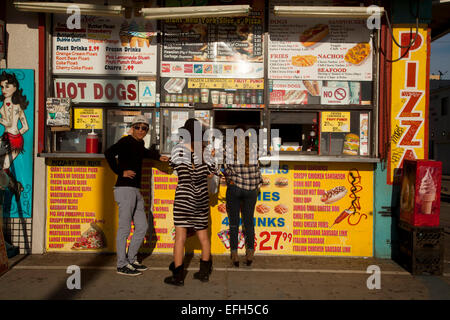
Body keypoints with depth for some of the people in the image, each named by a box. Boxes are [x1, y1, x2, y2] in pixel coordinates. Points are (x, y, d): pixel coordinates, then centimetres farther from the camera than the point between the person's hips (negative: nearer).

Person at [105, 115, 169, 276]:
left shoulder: (139, 143, 17)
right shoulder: (126, 141, -8)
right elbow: (109, 153, -24)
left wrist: (158, 157, 31)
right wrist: (121, 172, -19)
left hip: (135, 190, 9)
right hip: (125, 189, -9)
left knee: (142, 226, 13)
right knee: (125, 228, -3)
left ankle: (131, 260, 26)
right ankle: (122, 265, 8)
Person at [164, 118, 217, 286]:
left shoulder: (179, 148, -7)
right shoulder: (205, 151, 2)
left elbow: (173, 164, 11)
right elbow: (210, 174, 9)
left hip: (184, 195, -4)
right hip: (202, 196, 5)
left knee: (180, 235, -1)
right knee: (203, 234, 15)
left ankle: (178, 275, 0)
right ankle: (204, 271, 25)